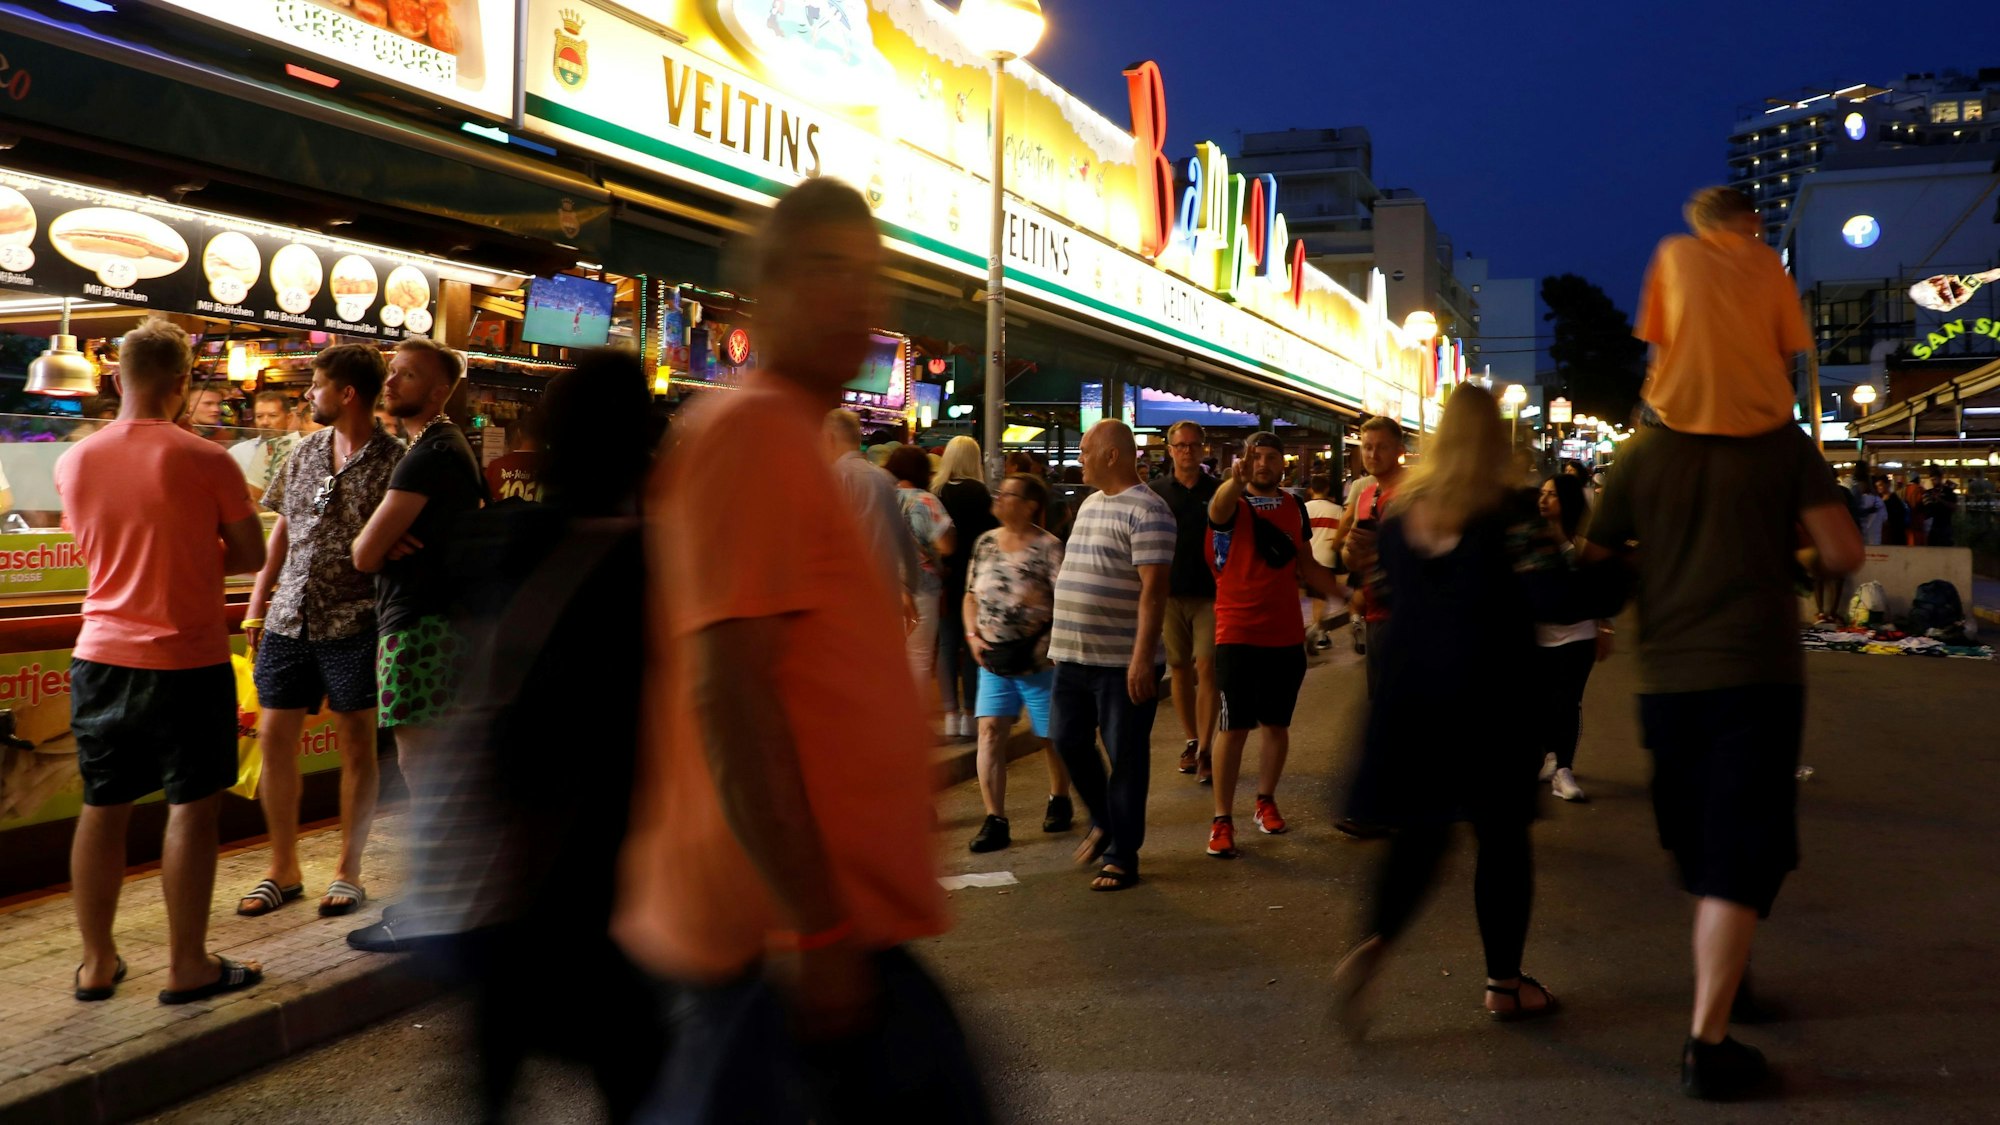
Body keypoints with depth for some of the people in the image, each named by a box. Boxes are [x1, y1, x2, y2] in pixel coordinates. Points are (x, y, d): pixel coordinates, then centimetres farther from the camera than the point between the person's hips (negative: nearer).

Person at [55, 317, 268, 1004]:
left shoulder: (74, 463, 3)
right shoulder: (206, 461, -12)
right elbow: (251, 556, -3)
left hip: (101, 657, 5)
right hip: (187, 660, -5)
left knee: (102, 808, 13)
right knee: (192, 809, 4)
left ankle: (97, 962, 23)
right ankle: (187, 968, 11)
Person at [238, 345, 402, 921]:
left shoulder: (392, 461, -7)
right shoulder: (305, 452, 10)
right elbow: (281, 531, 16)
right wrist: (257, 604, 14)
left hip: (353, 620, -6)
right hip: (289, 616, 6)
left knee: (356, 743, 4)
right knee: (273, 737, 7)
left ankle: (348, 870, 17)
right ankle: (283, 870, 21)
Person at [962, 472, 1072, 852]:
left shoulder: (1048, 547, -12)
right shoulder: (985, 543, 6)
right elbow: (971, 596, 14)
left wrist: (1046, 645, -22)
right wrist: (973, 635, 0)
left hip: (1038, 661, -4)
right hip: (995, 661, 4)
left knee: (1051, 735, 10)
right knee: (990, 730, -7)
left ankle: (1059, 800, 36)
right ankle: (995, 820, -4)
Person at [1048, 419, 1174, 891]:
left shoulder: (1146, 511, -13)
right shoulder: (1089, 504, 15)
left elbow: (1153, 589, -20)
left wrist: (1142, 657, -25)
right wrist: (1062, 638, 20)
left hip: (1123, 662, -8)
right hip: (1074, 656, 8)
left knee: (1126, 759, 2)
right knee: (1070, 742, 13)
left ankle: (1122, 856, 12)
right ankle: (1104, 821, 35)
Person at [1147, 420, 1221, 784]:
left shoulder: (1218, 492, 2)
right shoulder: (1156, 493, 5)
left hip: (1210, 594, -2)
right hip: (1170, 594, 2)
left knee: (1206, 668, -8)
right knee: (1180, 668, 8)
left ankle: (1205, 751, -6)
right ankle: (1190, 742, 21)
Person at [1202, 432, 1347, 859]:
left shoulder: (1294, 507, 8)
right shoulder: (1232, 503, -8)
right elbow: (1218, 508, -35)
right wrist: (1236, 479, -56)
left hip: (1287, 635, 5)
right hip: (1238, 635, -5)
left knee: (1276, 724, 14)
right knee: (1235, 727, -4)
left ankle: (1265, 800, 32)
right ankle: (1222, 820, 2)